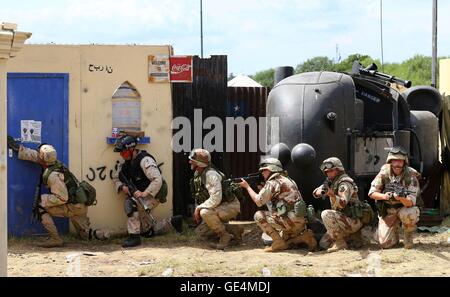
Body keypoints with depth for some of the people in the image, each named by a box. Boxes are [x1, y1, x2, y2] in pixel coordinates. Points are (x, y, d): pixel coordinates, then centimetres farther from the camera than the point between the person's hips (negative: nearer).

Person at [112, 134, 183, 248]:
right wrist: (122, 187, -11)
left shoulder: (144, 160, -23)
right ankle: (173, 222, 27)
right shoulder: (126, 162, 2)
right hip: (140, 195, 9)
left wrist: (145, 193, -36)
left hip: (153, 195, -9)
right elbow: (115, 177, 9)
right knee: (147, 232, 14)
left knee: (130, 203, -33)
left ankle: (134, 236, -29)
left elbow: (158, 180, -30)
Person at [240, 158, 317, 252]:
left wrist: (247, 186, 10)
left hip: (290, 220, -9)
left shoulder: (272, 183, -8)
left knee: (259, 216, -2)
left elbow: (258, 201, -2)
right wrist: (263, 189, 20)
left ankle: (279, 242, -7)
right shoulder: (287, 180, 21)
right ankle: (304, 235, 8)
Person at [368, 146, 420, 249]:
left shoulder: (410, 176, -18)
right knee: (384, 243, -12)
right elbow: (372, 193, -11)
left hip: (404, 208, -1)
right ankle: (395, 230, 24)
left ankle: (408, 236, -5)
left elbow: (411, 203, -25)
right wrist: (385, 196, -31)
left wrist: (402, 198, -49)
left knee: (409, 214, -38)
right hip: (387, 211, 2)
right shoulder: (384, 172, -11)